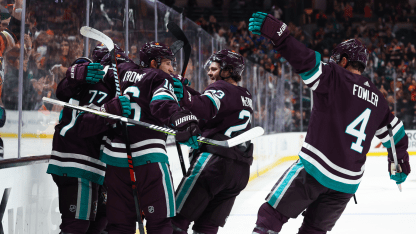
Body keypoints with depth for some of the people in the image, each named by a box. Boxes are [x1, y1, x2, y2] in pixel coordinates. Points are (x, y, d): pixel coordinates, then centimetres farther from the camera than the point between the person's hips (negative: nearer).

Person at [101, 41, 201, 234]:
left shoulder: (123, 72, 18)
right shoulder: (161, 79, 1)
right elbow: (162, 103, -19)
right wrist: (182, 119, -32)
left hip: (115, 155, 6)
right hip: (148, 157, -6)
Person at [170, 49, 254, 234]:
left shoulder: (221, 87, -2)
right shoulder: (245, 96, 24)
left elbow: (207, 109, -22)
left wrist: (184, 96, -34)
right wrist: (186, 91, 11)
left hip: (215, 159, -8)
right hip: (241, 170, 8)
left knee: (178, 217, -8)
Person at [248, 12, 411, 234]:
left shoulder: (335, 77, -4)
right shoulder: (377, 99, 16)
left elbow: (307, 62, -21)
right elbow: (396, 133, 24)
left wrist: (277, 33, -28)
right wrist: (400, 162, 40)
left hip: (315, 170, -6)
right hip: (347, 183, 6)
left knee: (272, 214, 0)